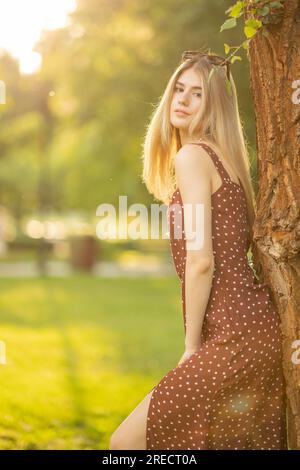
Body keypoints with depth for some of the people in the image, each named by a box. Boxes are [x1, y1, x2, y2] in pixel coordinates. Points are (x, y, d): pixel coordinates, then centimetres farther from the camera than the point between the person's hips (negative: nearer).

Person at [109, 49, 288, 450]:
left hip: (234, 337, -10)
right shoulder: (222, 157, 19)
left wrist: (192, 347, -8)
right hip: (260, 330, 10)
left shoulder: (192, 155, -9)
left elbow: (201, 260, -17)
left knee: (125, 443, -5)